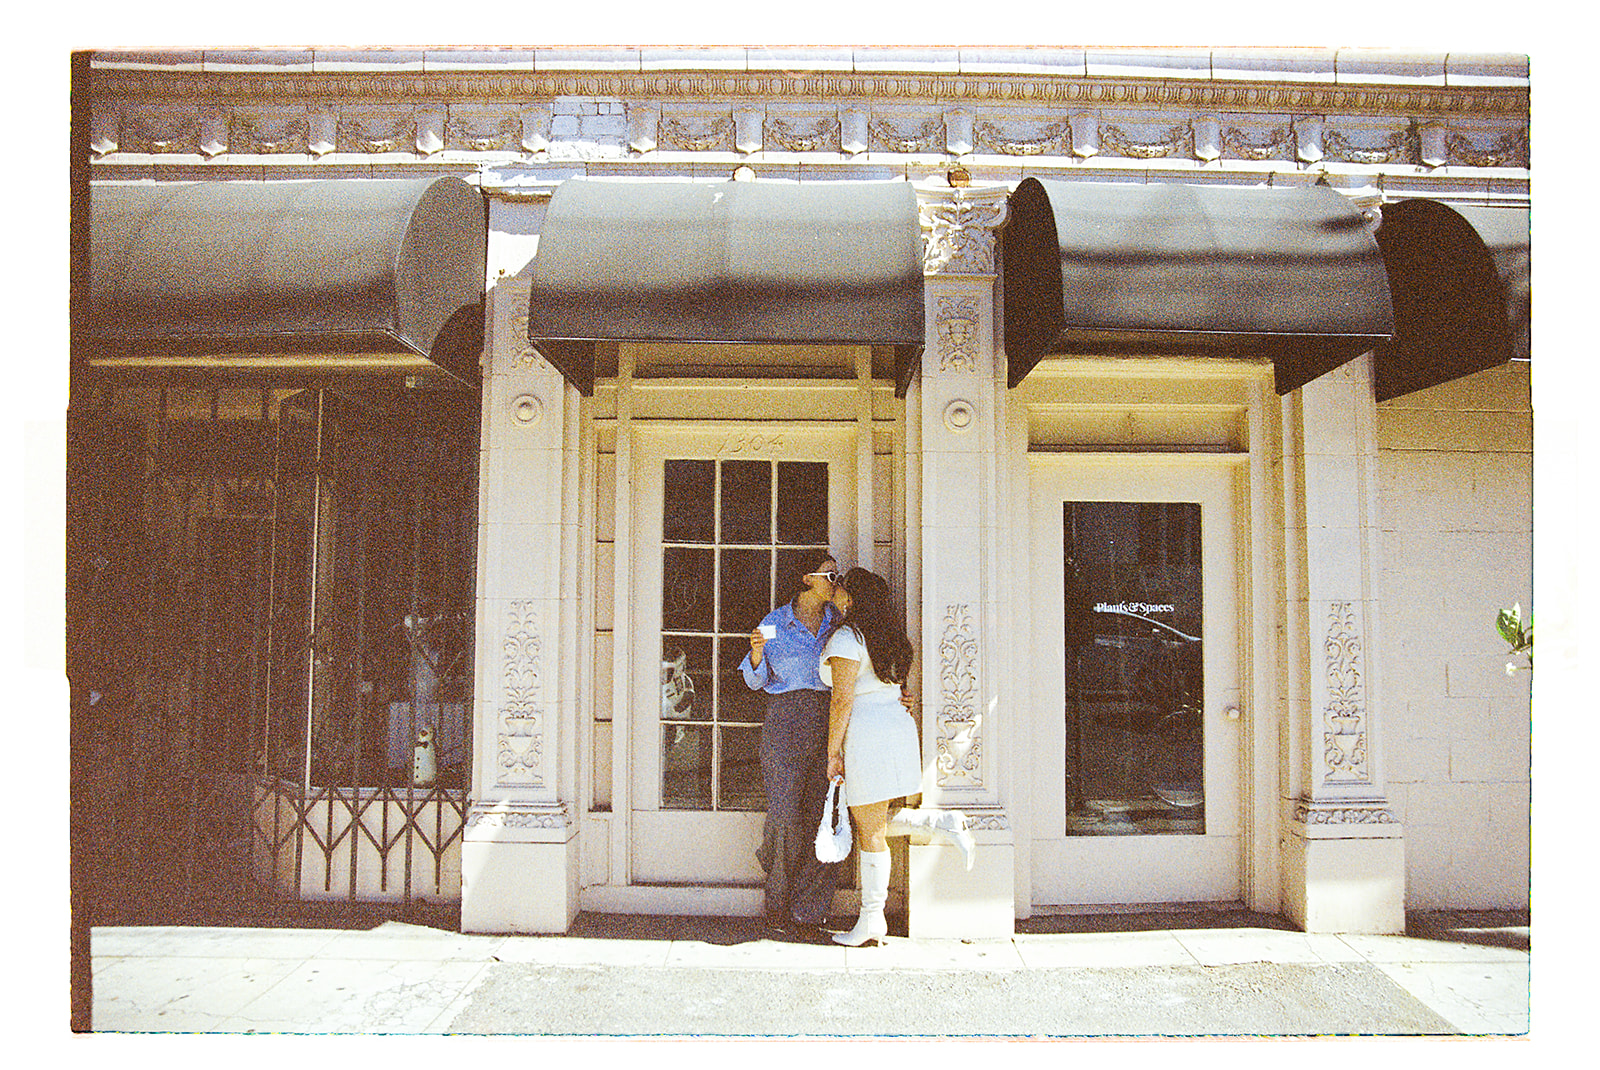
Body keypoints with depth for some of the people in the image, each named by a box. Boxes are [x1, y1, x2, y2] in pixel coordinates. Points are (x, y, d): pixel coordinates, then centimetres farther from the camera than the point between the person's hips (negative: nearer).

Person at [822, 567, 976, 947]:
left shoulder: (845, 638, -13)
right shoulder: (887, 635, 13)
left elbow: (842, 701, -16)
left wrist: (832, 753, -10)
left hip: (868, 732, -9)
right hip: (898, 725, 9)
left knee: (869, 831, 0)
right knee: (875, 823, 18)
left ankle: (871, 920, 8)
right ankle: (946, 823, 5)